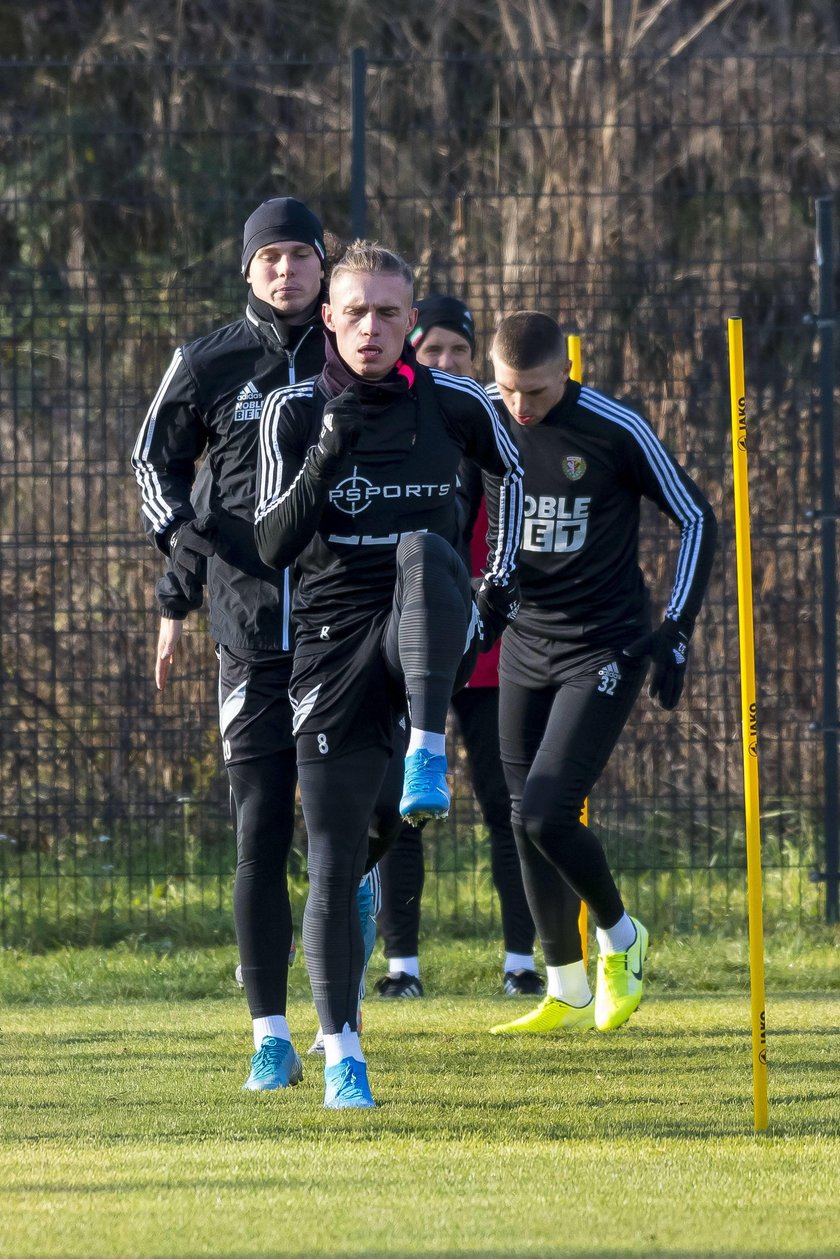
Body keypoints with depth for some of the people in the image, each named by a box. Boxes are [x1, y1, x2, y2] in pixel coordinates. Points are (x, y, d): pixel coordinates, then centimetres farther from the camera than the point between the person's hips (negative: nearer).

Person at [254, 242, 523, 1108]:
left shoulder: (452, 405, 3)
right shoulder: (295, 412, -1)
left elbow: (509, 471, 23)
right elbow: (272, 546, -8)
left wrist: (502, 580, 14)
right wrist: (326, 459, -22)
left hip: (429, 641, 0)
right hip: (334, 645, 0)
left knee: (423, 550, -36)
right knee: (334, 865, -3)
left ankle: (427, 754, -39)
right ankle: (341, 1058, 8)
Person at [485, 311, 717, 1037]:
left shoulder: (616, 431, -14)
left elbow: (697, 518, -4)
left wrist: (677, 629, -9)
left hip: (605, 650, -5)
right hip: (524, 646, 5)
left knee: (547, 814, -16)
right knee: (527, 821, 7)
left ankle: (621, 937, 11)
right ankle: (567, 995, 22)